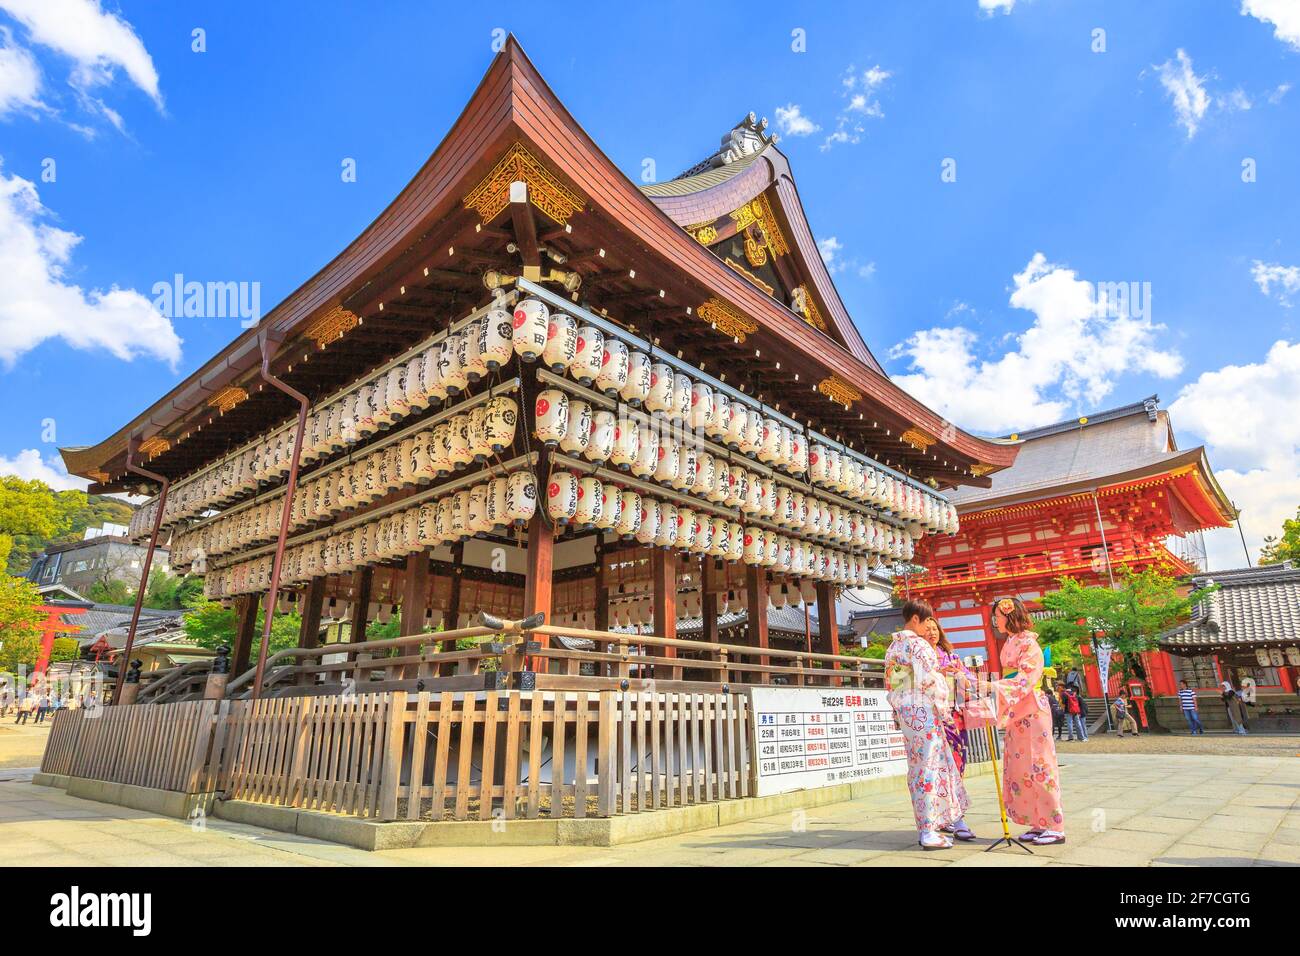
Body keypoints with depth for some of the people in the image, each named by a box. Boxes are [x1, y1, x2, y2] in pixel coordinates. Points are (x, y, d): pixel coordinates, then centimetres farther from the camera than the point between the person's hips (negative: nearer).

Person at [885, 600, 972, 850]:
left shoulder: (893, 646, 12)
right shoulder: (917, 644, -13)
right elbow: (929, 681, -17)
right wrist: (943, 707, -7)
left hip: (904, 712, 9)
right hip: (924, 711, -9)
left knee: (919, 766, 13)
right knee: (929, 767, -3)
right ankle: (928, 832, 1)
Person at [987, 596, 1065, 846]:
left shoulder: (1028, 643, -11)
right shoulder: (1008, 645, 15)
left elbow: (1026, 678, -20)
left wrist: (996, 688, -25)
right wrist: (990, 688, 6)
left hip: (1031, 712, -8)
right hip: (1015, 714, 8)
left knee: (1037, 766, -5)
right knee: (1019, 768, 7)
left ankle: (1055, 826, 1)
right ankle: (1039, 824, 13)